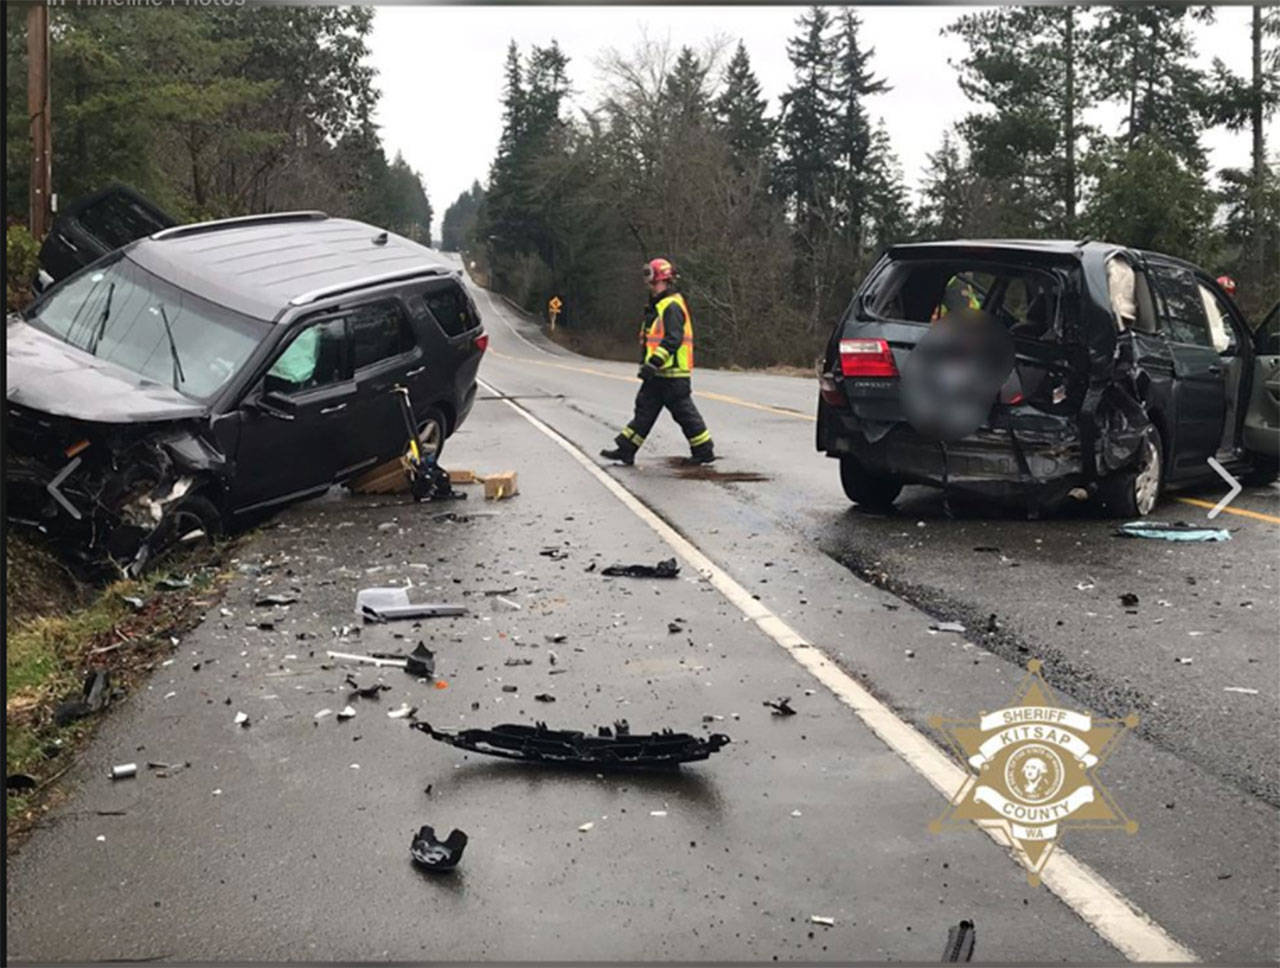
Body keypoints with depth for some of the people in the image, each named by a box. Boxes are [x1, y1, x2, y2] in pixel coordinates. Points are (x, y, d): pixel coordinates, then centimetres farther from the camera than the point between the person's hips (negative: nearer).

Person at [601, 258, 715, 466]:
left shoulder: (672, 306, -15)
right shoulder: (659, 305, 18)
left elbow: (672, 339, -25)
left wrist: (653, 362, -29)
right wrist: (650, 364, 26)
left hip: (672, 373, -10)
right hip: (659, 373, 10)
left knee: (684, 413, -2)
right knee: (645, 410, 9)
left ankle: (704, 451, 8)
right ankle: (626, 450, 11)